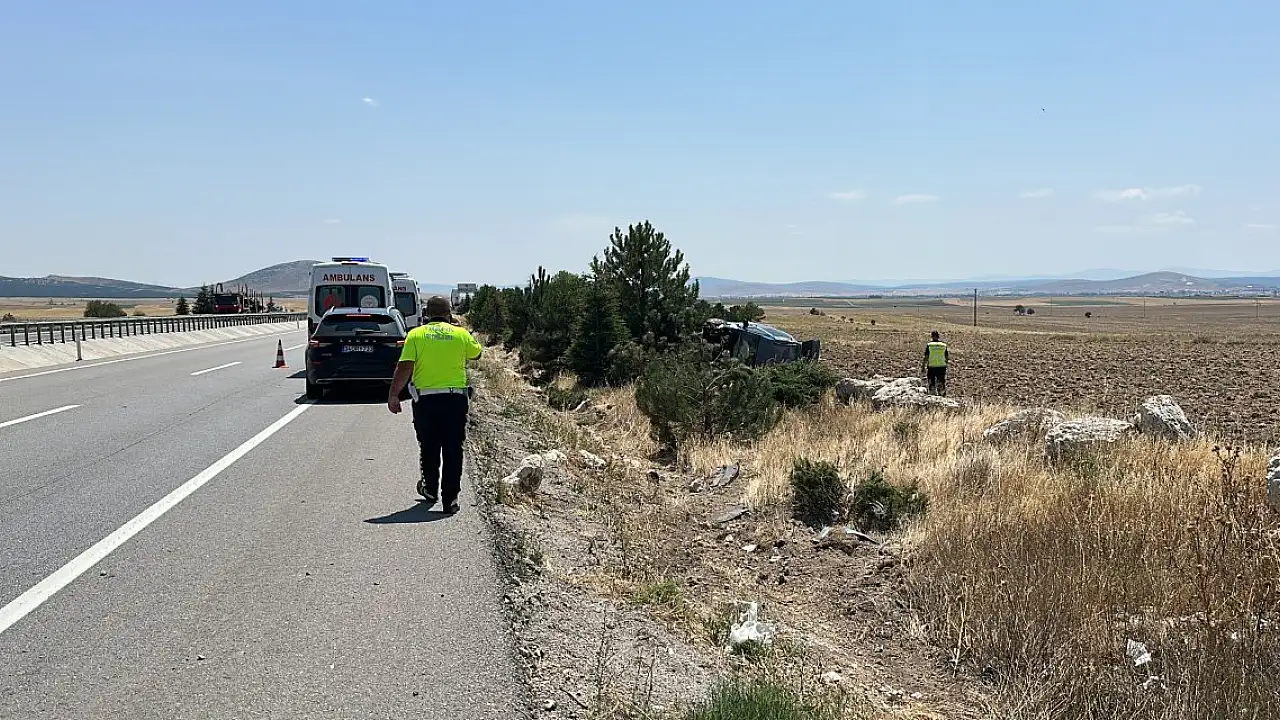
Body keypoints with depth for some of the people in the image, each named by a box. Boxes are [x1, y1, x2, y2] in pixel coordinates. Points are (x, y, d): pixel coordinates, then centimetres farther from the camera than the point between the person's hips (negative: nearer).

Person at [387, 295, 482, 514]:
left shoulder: (416, 334, -1)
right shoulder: (461, 334, 2)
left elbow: (404, 368, -9)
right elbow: (476, 353, 21)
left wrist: (393, 395, -2)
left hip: (426, 399, 0)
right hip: (456, 398, 0)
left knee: (428, 448, 17)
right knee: (453, 450, 5)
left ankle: (430, 490, 32)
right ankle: (450, 498, 5)